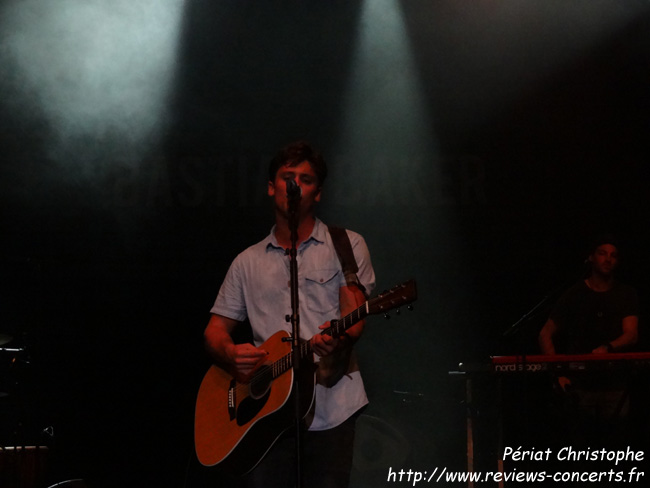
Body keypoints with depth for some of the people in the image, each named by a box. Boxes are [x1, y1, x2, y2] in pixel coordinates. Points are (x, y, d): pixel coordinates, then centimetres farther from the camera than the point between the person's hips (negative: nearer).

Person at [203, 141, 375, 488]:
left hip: (329, 407, -2)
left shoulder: (346, 245, 9)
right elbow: (215, 331, 16)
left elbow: (355, 316, -3)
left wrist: (338, 341, -26)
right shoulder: (248, 262, 18)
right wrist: (230, 354, -7)